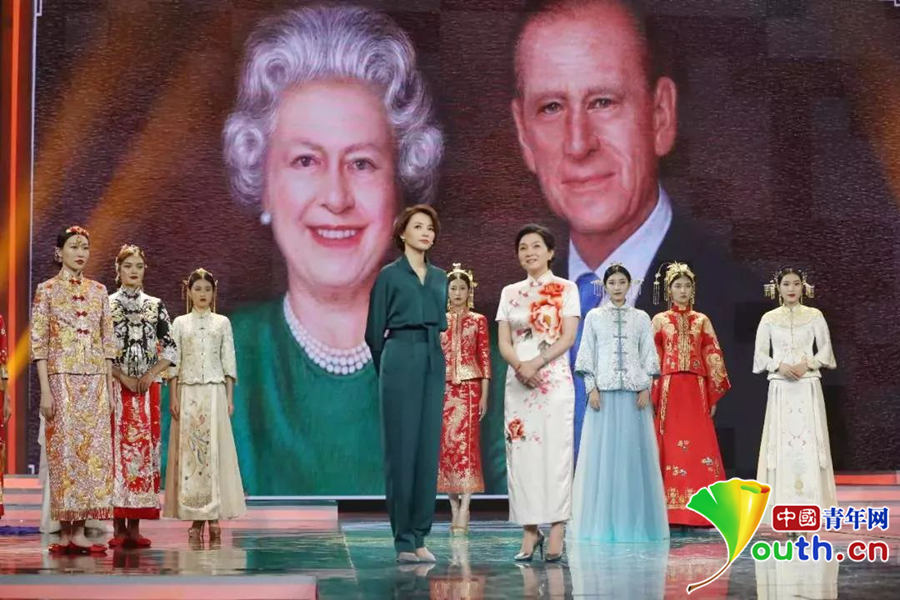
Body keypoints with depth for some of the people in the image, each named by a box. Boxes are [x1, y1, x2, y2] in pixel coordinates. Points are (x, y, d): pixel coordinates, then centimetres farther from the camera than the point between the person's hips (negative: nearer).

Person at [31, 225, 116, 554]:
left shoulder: (99, 291, 12)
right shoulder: (47, 290, 0)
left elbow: (108, 342, 13)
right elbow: (38, 342, -4)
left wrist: (110, 387, 7)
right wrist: (45, 390, -11)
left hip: (95, 380, 4)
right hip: (62, 377, -4)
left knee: (93, 451, -1)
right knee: (65, 450, -6)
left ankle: (78, 530, 3)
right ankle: (66, 532, -1)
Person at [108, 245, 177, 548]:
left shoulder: (155, 305, 10)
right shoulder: (106, 304, 4)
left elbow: (170, 349, 8)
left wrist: (150, 375, -6)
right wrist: (123, 378, -11)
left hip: (147, 387, 2)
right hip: (115, 387, -2)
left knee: (143, 448, -1)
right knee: (117, 448, -6)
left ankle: (135, 526, 2)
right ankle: (119, 527, -4)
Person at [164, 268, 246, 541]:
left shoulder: (222, 323, 8)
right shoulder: (180, 323, 8)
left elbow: (229, 362, 6)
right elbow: (173, 363, 5)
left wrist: (230, 398, 0)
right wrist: (173, 397, -3)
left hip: (214, 393, 0)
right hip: (187, 393, 0)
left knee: (214, 451, -4)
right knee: (188, 451, -2)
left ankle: (214, 516, -1)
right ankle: (195, 519, 1)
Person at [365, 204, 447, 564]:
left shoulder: (440, 278, 16)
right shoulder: (390, 275, 1)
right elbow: (374, 332, 3)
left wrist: (432, 356, 15)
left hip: (434, 364, 5)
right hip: (401, 362, -5)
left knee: (428, 449, 2)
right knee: (401, 448, -5)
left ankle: (420, 536, 7)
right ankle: (403, 539, -1)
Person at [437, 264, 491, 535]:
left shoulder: (478, 321, 5)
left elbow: (485, 359, 2)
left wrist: (484, 396, -5)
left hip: (469, 388, -3)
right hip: (443, 389, 3)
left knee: (466, 444, -9)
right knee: (446, 445, 1)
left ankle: (464, 511, -13)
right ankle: (455, 508, 8)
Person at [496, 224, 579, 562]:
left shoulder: (565, 289, 4)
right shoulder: (510, 293, 14)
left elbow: (568, 337, -5)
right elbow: (503, 342, 6)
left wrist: (537, 363, -17)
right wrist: (520, 365, -14)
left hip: (554, 379, -3)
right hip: (517, 381, 3)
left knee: (554, 451, -8)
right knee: (520, 452, -1)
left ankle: (556, 534, -9)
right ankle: (530, 532, 4)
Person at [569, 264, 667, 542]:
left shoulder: (641, 318, 9)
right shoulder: (594, 316, 7)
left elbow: (648, 355, 7)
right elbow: (586, 355, 4)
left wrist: (646, 388, -3)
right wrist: (591, 388, -5)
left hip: (634, 392, 1)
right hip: (604, 391, -1)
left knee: (634, 451, 0)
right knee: (602, 452, -3)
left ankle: (635, 520, 6)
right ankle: (603, 521, 1)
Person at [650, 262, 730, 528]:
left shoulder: (702, 321, 11)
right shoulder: (659, 321, 7)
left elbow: (713, 357, 8)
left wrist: (714, 397, 2)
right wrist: (652, 396, -6)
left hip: (696, 391, 1)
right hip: (669, 391, -1)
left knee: (699, 447, -3)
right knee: (671, 448, -2)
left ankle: (698, 511, 1)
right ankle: (672, 513, -1)